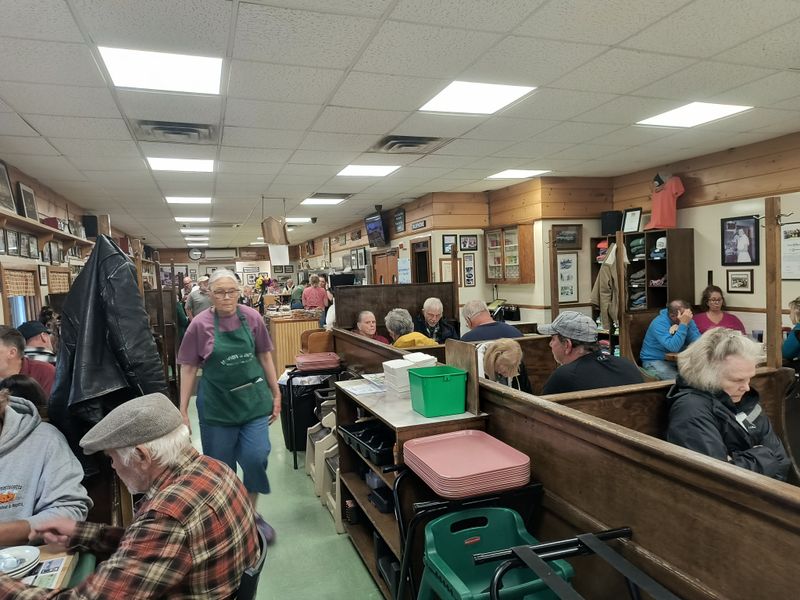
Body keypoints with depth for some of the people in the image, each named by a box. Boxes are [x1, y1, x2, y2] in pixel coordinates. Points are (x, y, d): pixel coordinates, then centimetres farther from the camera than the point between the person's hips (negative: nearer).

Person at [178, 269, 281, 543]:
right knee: (221, 465, 10)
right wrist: (183, 410, -2)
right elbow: (188, 368, -3)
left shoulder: (251, 317, -5)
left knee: (256, 457, -3)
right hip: (217, 404, -1)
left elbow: (264, 356, 5)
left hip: (253, 399, 1)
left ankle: (252, 513, 23)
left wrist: (276, 394, 8)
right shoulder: (200, 324, -10)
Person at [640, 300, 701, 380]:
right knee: (677, 379, -29)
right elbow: (673, 347, -32)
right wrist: (683, 325, -32)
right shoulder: (659, 323, -20)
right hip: (655, 361, -6)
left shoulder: (688, 321, -2)